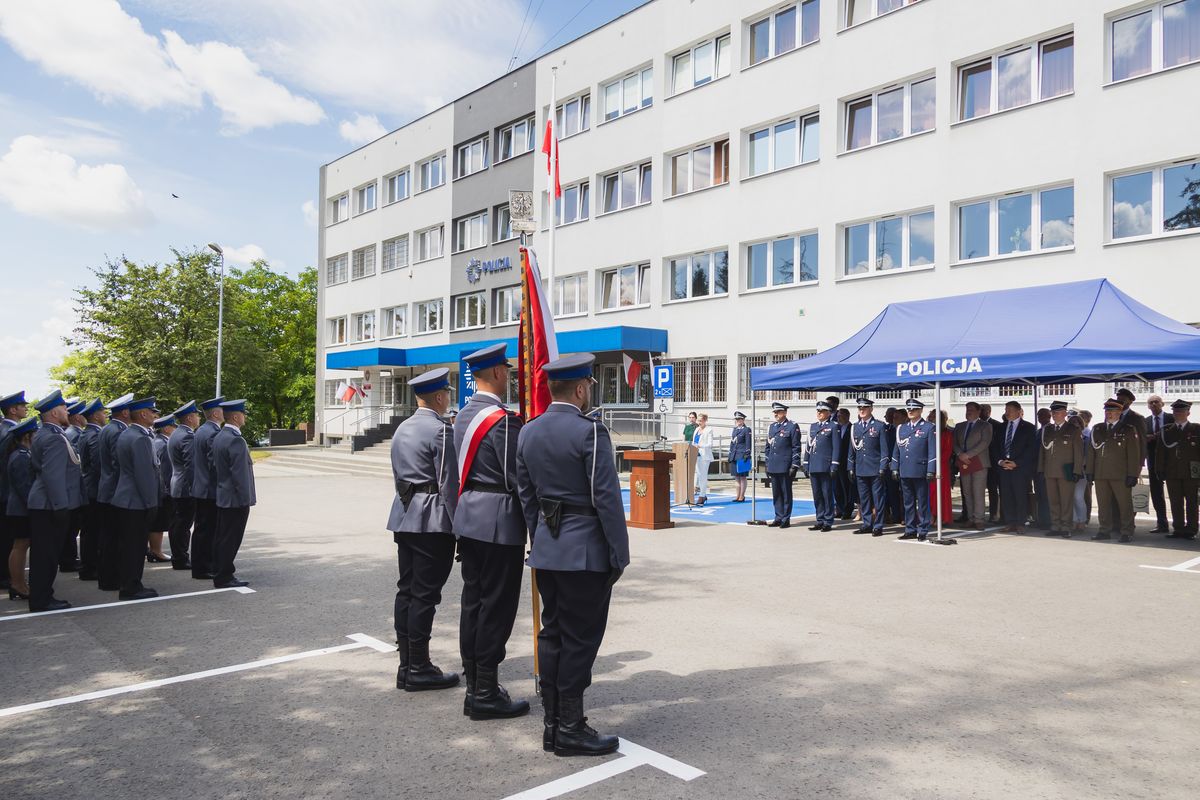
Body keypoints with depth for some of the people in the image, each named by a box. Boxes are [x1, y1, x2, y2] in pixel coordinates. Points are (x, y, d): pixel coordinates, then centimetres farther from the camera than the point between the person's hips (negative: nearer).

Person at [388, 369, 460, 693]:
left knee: (406, 590, 11)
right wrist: (459, 529, -11)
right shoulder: (441, 430, -13)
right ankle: (419, 669, 5)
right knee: (425, 594, -2)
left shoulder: (402, 429, 14)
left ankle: (406, 666, 19)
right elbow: (449, 484, -16)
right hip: (433, 521, -8)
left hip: (404, 516, 9)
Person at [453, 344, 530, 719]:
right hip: (499, 523, -9)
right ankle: (486, 695, 7)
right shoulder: (503, 420, -17)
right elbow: (517, 478, -17)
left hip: (469, 518, 9)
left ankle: (474, 686, 23)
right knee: (496, 608, -1)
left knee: (473, 602, 13)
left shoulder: (464, 415, 12)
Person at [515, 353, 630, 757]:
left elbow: (526, 496, 12)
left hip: (546, 551, 7)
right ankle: (570, 729, 11)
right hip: (586, 551, -7)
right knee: (580, 639, 2)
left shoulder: (528, 432, 7)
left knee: (552, 633, 14)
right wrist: (620, 555, -9)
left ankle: (552, 724, 23)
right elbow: (607, 499, -16)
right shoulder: (590, 432, -16)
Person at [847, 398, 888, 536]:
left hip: (875, 469, -5)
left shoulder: (880, 426, -1)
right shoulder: (855, 427, 12)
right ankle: (867, 524, 18)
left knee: (878, 499, 0)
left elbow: (884, 449, -4)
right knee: (863, 499, 10)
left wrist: (882, 468, -10)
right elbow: (851, 448, 14)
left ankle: (878, 526, 5)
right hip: (860, 470, 5)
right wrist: (850, 468, 9)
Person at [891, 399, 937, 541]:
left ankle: (923, 531, 8)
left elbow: (932, 451, -5)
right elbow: (896, 450, 16)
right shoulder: (901, 428, 14)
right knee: (908, 502, 10)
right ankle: (910, 530, 17)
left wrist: (930, 471, -11)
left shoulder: (928, 428, -1)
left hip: (920, 472, -5)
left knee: (922, 502, 2)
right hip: (905, 472, 5)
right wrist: (895, 468, 10)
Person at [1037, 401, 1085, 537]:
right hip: (1049, 472, 4)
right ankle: (1055, 527, 14)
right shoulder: (1046, 429, 13)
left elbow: (1078, 452, -3)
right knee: (1052, 501, 7)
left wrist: (1076, 471, -9)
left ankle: (1066, 528, 6)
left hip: (1066, 472, -4)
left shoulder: (1074, 429, 0)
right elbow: (1042, 450, 14)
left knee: (1067, 501, -1)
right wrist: (1041, 470, 9)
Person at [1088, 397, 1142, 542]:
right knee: (1103, 504, 8)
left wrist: (1132, 475, -9)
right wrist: (1090, 472, 8)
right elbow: (1092, 451, 14)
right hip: (1100, 474, 4)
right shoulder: (1097, 429, 13)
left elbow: (1134, 454, -3)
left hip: (1121, 475, -4)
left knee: (1125, 504, 1)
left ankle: (1127, 532, 10)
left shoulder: (1129, 430, 1)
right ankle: (1105, 530, 17)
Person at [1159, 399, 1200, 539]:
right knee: (1176, 503, 5)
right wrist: (1160, 470, 2)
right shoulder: (1165, 431, 10)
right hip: (1172, 473, 2)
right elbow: (1160, 452, 9)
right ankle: (1179, 529, 11)